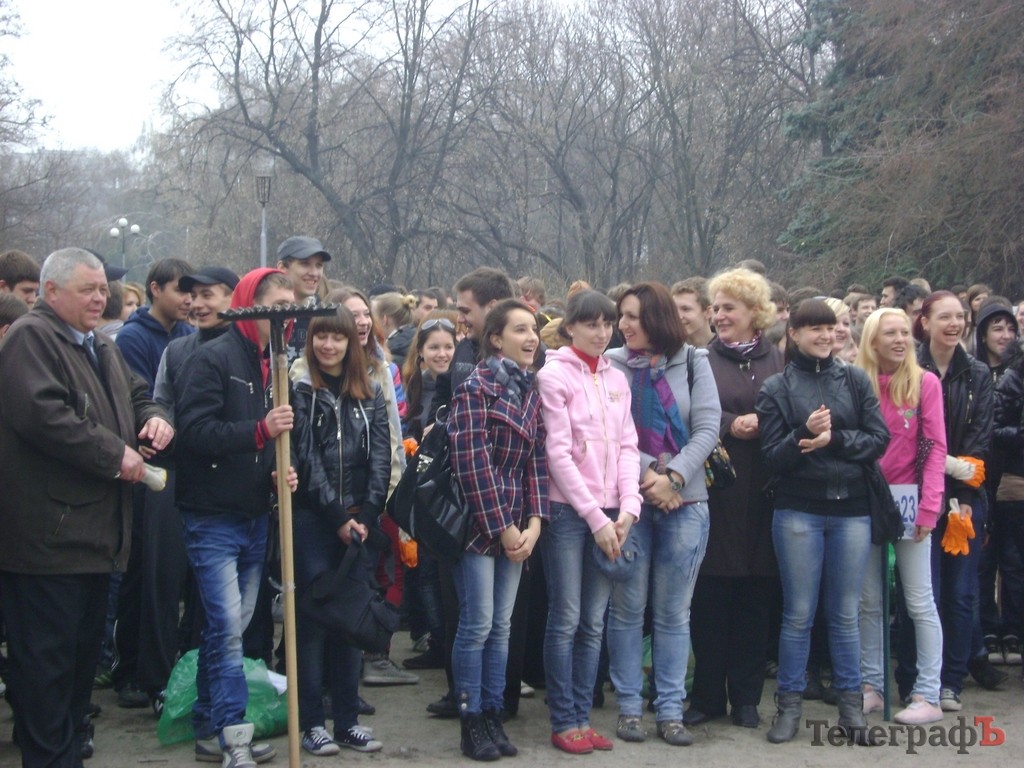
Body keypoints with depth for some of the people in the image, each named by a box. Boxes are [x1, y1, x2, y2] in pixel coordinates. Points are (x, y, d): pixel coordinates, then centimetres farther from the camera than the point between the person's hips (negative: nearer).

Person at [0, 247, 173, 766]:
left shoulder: (101, 347, 19)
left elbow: (135, 394, 30)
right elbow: (42, 414, -24)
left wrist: (153, 417, 5)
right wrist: (116, 456, -19)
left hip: (94, 529, 10)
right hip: (48, 533, -10)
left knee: (84, 645, 17)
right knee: (45, 652, -5)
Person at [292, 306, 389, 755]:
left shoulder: (370, 394, 11)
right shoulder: (300, 391, -1)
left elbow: (380, 457, 4)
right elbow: (306, 459, -7)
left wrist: (366, 515, -8)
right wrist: (338, 517, -11)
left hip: (359, 521, 4)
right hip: (312, 521, -4)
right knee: (313, 618, -1)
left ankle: (348, 721, 13)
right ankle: (312, 723, 6)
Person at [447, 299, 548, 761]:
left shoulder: (532, 391, 11)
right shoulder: (477, 387, -10)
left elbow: (536, 459, 9)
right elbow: (472, 463, -15)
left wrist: (533, 523, -3)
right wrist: (502, 527, -14)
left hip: (517, 526, 6)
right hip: (479, 522, -6)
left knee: (501, 626, 9)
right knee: (477, 625, -3)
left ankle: (493, 716, 17)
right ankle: (471, 722, 7)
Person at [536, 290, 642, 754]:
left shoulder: (616, 380, 13)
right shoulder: (554, 375, -4)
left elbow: (627, 447, 10)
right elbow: (558, 453, -10)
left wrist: (627, 507, -5)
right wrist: (595, 517, -12)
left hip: (609, 513, 5)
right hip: (567, 510, -5)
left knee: (594, 622, 7)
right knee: (566, 619, -2)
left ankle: (582, 717, 15)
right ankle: (563, 722, 7)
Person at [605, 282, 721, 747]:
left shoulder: (693, 363, 4)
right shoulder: (612, 365, 1)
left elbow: (707, 428, -3)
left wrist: (673, 477, -14)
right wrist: (645, 475, -14)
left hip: (684, 502, 1)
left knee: (674, 612, 6)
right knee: (627, 608, 5)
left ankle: (670, 709, 13)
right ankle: (629, 707, 14)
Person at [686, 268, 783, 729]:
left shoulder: (779, 361, 9)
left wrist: (762, 425, -12)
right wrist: (732, 426, -14)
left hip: (762, 493, 1)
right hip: (713, 489, -1)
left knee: (755, 596, 6)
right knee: (709, 596, 2)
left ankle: (746, 697, 16)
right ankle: (707, 695, 13)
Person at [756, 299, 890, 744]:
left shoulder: (854, 381, 7)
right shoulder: (776, 389, 1)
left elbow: (880, 438, 0)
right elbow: (772, 456, -5)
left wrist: (835, 439, -15)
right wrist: (806, 434, -21)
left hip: (851, 510, 2)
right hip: (798, 512, -2)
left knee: (845, 614, 9)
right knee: (798, 614, 4)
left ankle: (851, 702, 19)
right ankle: (789, 704, 14)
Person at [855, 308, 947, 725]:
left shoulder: (925, 383, -2)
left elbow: (936, 448, -5)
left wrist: (929, 507, -12)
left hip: (908, 500, -3)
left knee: (919, 602, 0)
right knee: (868, 601, 10)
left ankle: (928, 696, 4)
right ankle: (871, 686, 19)